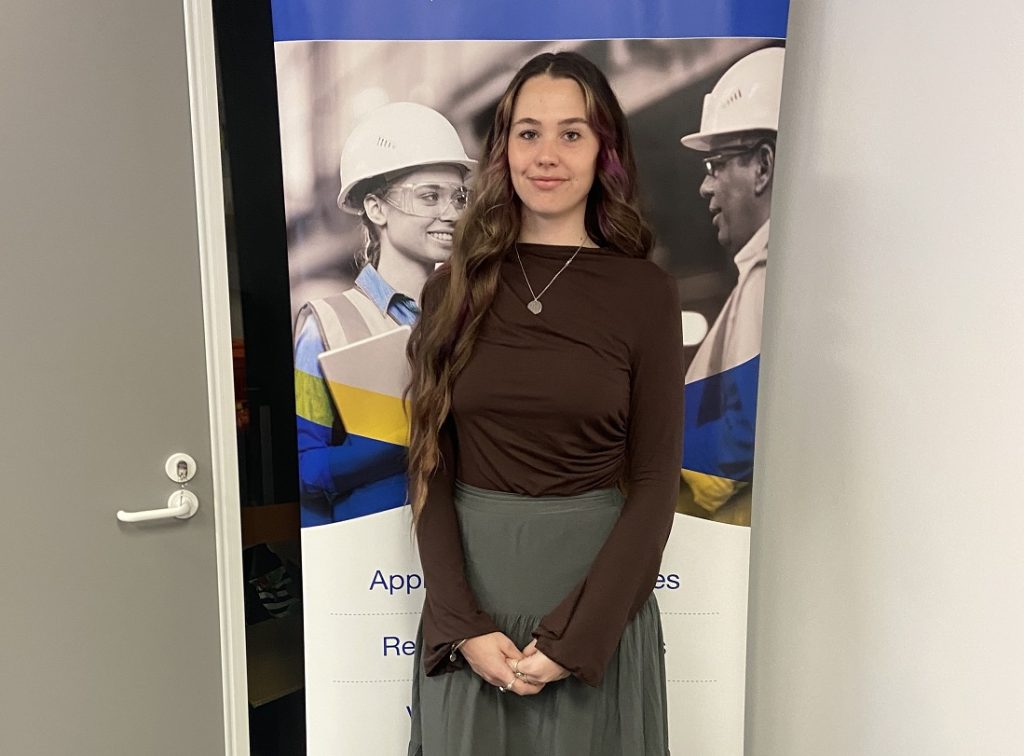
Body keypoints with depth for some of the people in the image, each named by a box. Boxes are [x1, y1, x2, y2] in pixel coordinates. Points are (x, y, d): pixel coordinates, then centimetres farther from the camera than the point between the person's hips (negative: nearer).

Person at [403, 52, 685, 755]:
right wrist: (463, 625, -10)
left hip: (597, 584, -1)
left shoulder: (646, 292, -5)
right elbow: (432, 467, -1)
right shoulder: (455, 287, 0)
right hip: (471, 582, 2)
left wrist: (573, 638, -12)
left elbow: (655, 483, -6)